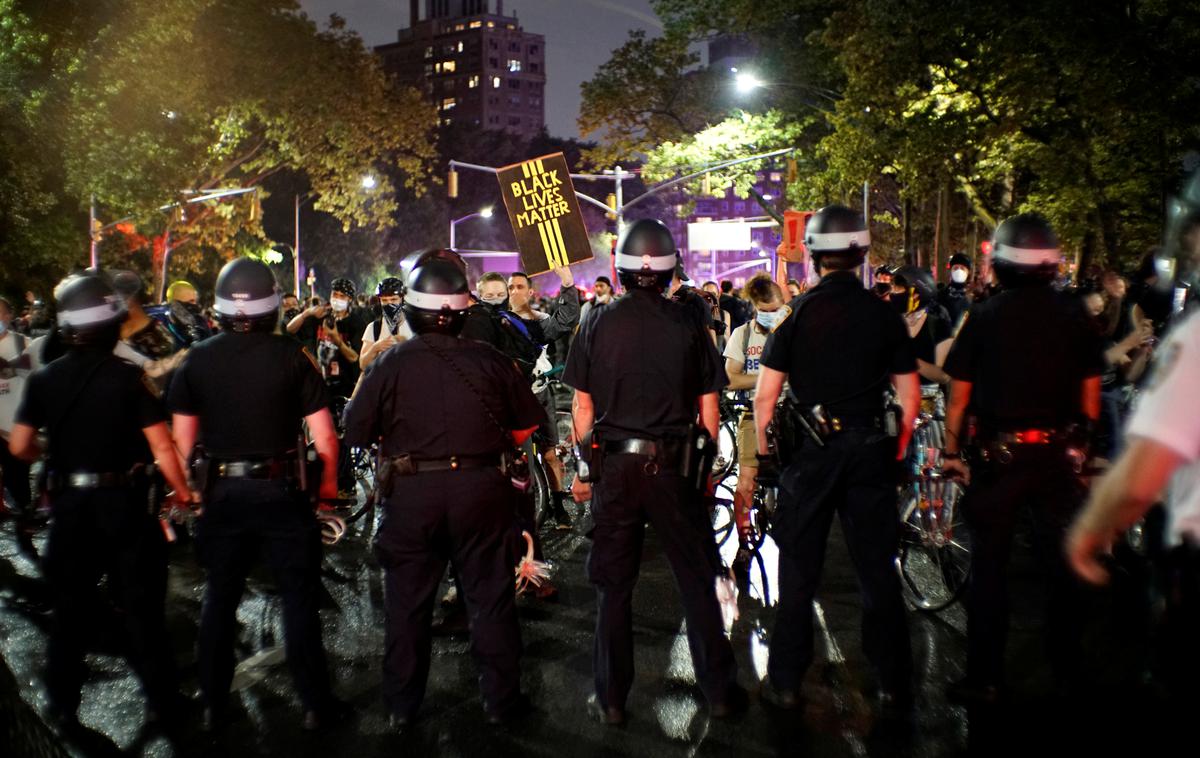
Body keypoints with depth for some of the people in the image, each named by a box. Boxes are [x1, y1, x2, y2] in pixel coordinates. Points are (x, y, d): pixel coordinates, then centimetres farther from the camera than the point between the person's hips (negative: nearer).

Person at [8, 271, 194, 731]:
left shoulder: (43, 379, -4)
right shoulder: (129, 376, -13)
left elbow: (19, 447, -2)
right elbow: (161, 447, -15)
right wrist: (182, 490, -1)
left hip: (69, 504, 3)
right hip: (123, 501, -2)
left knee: (70, 606, 17)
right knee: (141, 606, 8)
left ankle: (63, 706, 25)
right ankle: (161, 702, 15)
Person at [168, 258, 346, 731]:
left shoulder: (197, 359, -3)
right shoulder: (292, 356, -10)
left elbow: (183, 439, 2)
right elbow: (324, 436, -10)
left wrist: (193, 484, 17)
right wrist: (328, 480, 6)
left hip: (221, 491, 3)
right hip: (281, 491, -2)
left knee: (219, 598, 16)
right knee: (299, 598, 8)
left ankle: (213, 704, 26)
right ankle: (315, 703, 14)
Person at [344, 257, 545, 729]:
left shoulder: (390, 365, -7)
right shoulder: (489, 360, -4)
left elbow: (356, 432, -4)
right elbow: (527, 425, 3)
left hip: (411, 493, 0)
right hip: (481, 489, 0)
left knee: (407, 602, 14)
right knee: (490, 596, 12)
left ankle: (401, 706, 25)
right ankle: (501, 699, 21)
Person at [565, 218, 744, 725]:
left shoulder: (597, 324, -3)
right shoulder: (687, 326, -4)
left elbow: (583, 407, 1)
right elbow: (708, 411, 0)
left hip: (615, 465, 0)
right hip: (673, 465, 0)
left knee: (614, 586, 10)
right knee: (697, 580, 12)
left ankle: (611, 700, 19)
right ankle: (719, 690, 21)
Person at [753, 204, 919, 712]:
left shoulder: (797, 313, -7)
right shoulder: (884, 315, -1)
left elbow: (765, 393, -7)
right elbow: (910, 395, 3)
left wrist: (763, 450, 5)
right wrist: (897, 450, 14)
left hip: (811, 450, -2)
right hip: (871, 450, 2)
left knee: (799, 572, 8)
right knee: (877, 570, 12)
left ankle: (785, 682, 16)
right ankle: (895, 684, 21)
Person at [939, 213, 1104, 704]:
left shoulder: (984, 316, -7)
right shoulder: (1073, 315, 0)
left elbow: (959, 393, -6)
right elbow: (1091, 392, 6)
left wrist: (950, 451, 3)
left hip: (998, 455, -2)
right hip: (1059, 455, 3)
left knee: (989, 566, 5)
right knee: (1064, 563, 13)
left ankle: (985, 678, 10)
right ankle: (1067, 669, 24)